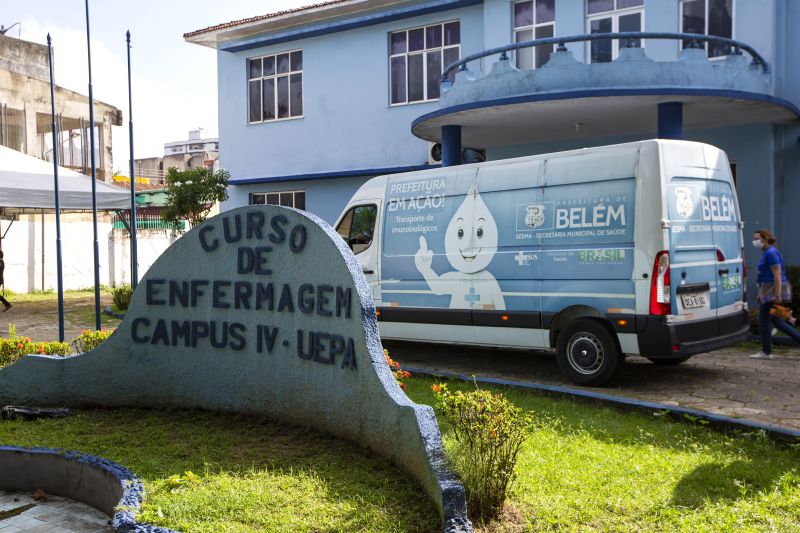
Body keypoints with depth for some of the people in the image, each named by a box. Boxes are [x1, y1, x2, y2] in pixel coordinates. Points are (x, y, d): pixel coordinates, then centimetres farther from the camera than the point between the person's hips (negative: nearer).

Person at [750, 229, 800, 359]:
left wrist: (777, 295, -24)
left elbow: (777, 275, -21)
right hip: (768, 291, 10)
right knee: (776, 321, 14)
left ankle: (766, 352, 4)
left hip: (773, 291, -10)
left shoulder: (771, 253, -15)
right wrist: (761, 294, 22)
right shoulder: (766, 253, 16)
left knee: (764, 321, -3)